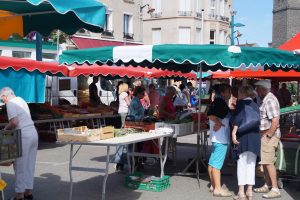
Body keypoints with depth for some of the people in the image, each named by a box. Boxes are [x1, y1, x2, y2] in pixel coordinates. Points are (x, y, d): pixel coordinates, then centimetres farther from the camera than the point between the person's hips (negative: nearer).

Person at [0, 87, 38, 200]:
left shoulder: (11, 103, -9)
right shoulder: (21, 100, 17)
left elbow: (14, 122, -19)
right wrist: (10, 127, 17)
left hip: (23, 136, -8)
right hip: (33, 133, 8)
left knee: (20, 166, 1)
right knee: (30, 165, 13)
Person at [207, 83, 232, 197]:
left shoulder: (220, 102, 15)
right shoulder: (219, 102, -15)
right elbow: (211, 115, -28)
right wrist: (218, 122, -16)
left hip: (217, 137, 11)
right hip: (221, 138, -11)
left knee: (213, 162, 14)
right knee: (217, 163, -8)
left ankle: (213, 185, 22)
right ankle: (218, 189, -5)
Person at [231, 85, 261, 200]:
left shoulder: (241, 103, 1)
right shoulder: (255, 105, 16)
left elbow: (237, 118, -10)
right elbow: (257, 120, 16)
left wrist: (234, 132, -14)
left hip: (244, 135, -4)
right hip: (255, 136, 5)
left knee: (242, 163, 0)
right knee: (251, 164, 9)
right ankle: (250, 191, 8)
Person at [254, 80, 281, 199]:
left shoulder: (270, 100, -16)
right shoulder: (265, 99, 15)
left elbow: (275, 121, -24)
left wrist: (268, 135, -21)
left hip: (269, 135, -10)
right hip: (264, 135, 10)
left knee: (268, 162, -9)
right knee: (264, 161, 15)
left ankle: (275, 189, -5)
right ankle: (267, 186, 26)